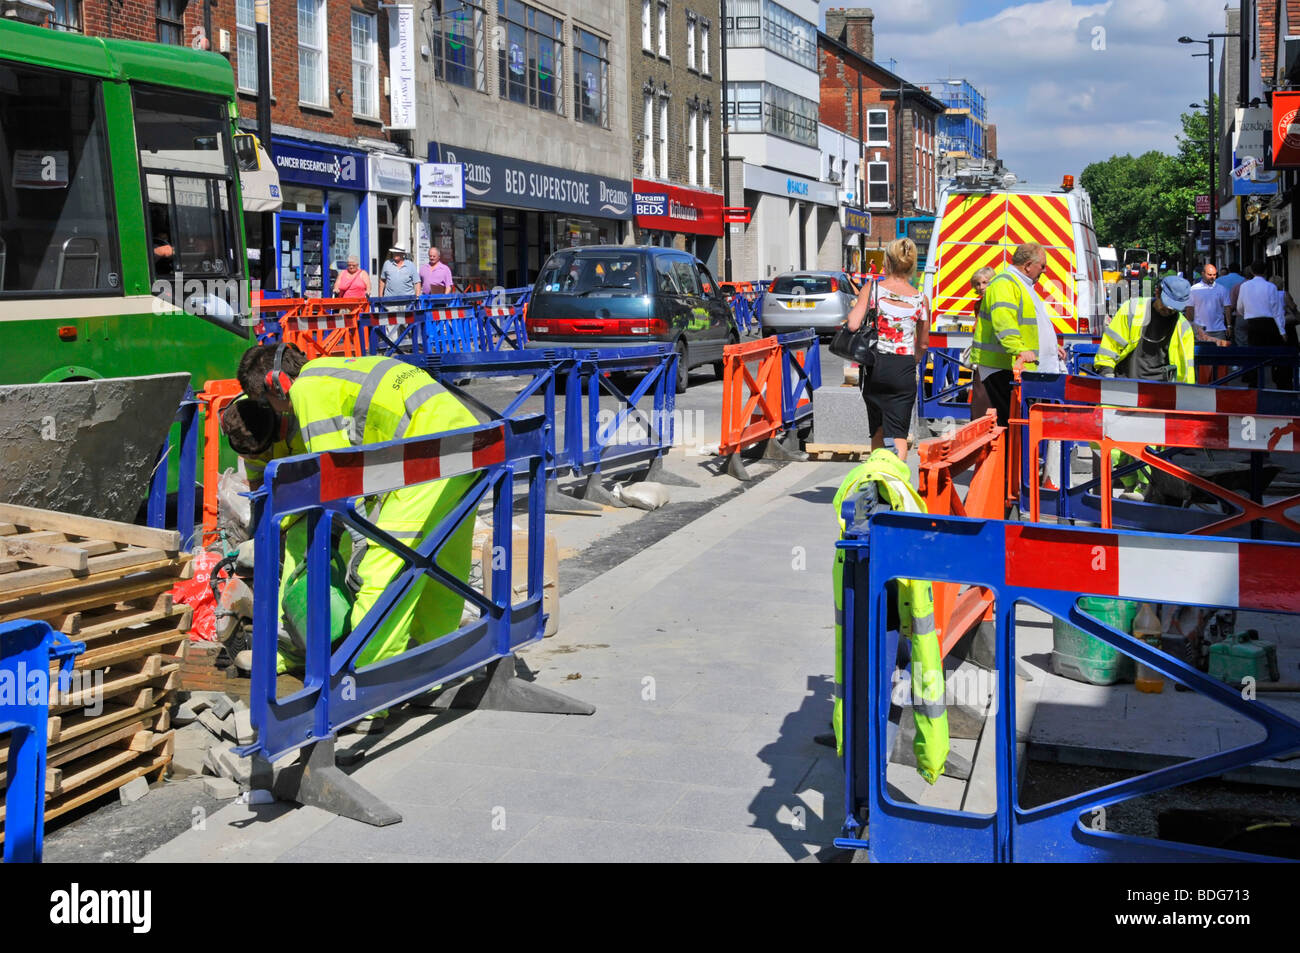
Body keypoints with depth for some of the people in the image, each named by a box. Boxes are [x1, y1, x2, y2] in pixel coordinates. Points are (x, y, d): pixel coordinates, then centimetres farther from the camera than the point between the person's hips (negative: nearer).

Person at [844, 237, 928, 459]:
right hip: (904, 370, -1)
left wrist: (852, 309, 7)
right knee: (898, 434, 0)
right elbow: (922, 345, 10)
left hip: (875, 366, 1)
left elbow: (853, 324, -15)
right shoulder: (920, 300, 0)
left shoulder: (872, 289, -5)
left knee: (878, 431, 18)